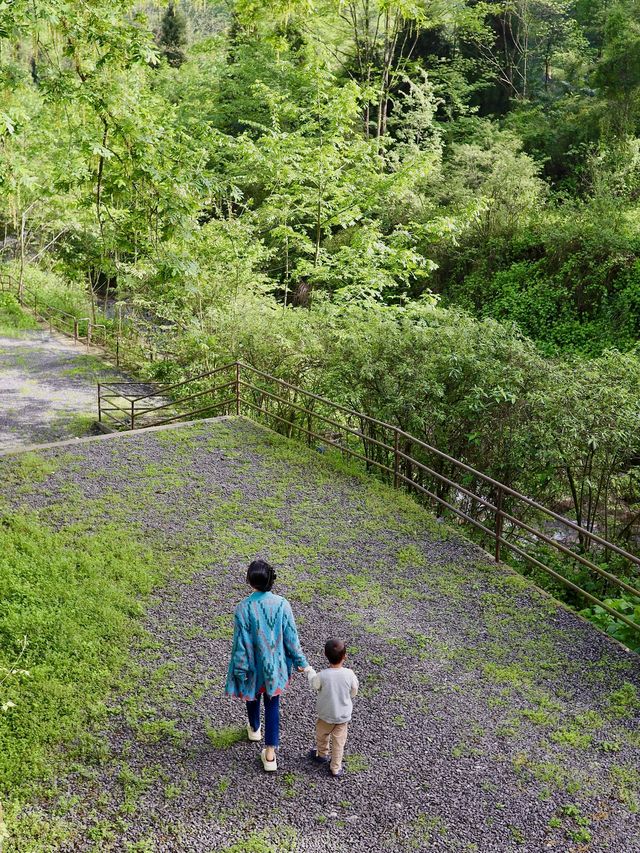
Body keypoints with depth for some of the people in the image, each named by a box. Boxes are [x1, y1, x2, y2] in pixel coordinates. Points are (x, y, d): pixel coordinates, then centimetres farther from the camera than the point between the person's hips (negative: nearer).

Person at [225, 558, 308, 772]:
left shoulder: (243, 608, -24)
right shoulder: (282, 604, -17)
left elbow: (241, 642, -16)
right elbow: (291, 637, -8)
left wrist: (240, 668, -4)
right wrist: (300, 661, 6)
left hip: (254, 664, -1)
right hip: (275, 664, 1)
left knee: (252, 694, 27)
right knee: (272, 704, 13)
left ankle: (254, 729, 54)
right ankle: (270, 753, 13)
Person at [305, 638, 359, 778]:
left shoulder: (322, 675, -28)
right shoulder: (349, 674, -23)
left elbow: (313, 685, -5)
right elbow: (354, 693, -7)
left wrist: (310, 671, 12)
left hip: (326, 715, -1)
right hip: (343, 716, 1)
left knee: (322, 735, 27)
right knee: (338, 742, 19)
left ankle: (322, 755, 50)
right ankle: (336, 768, 30)